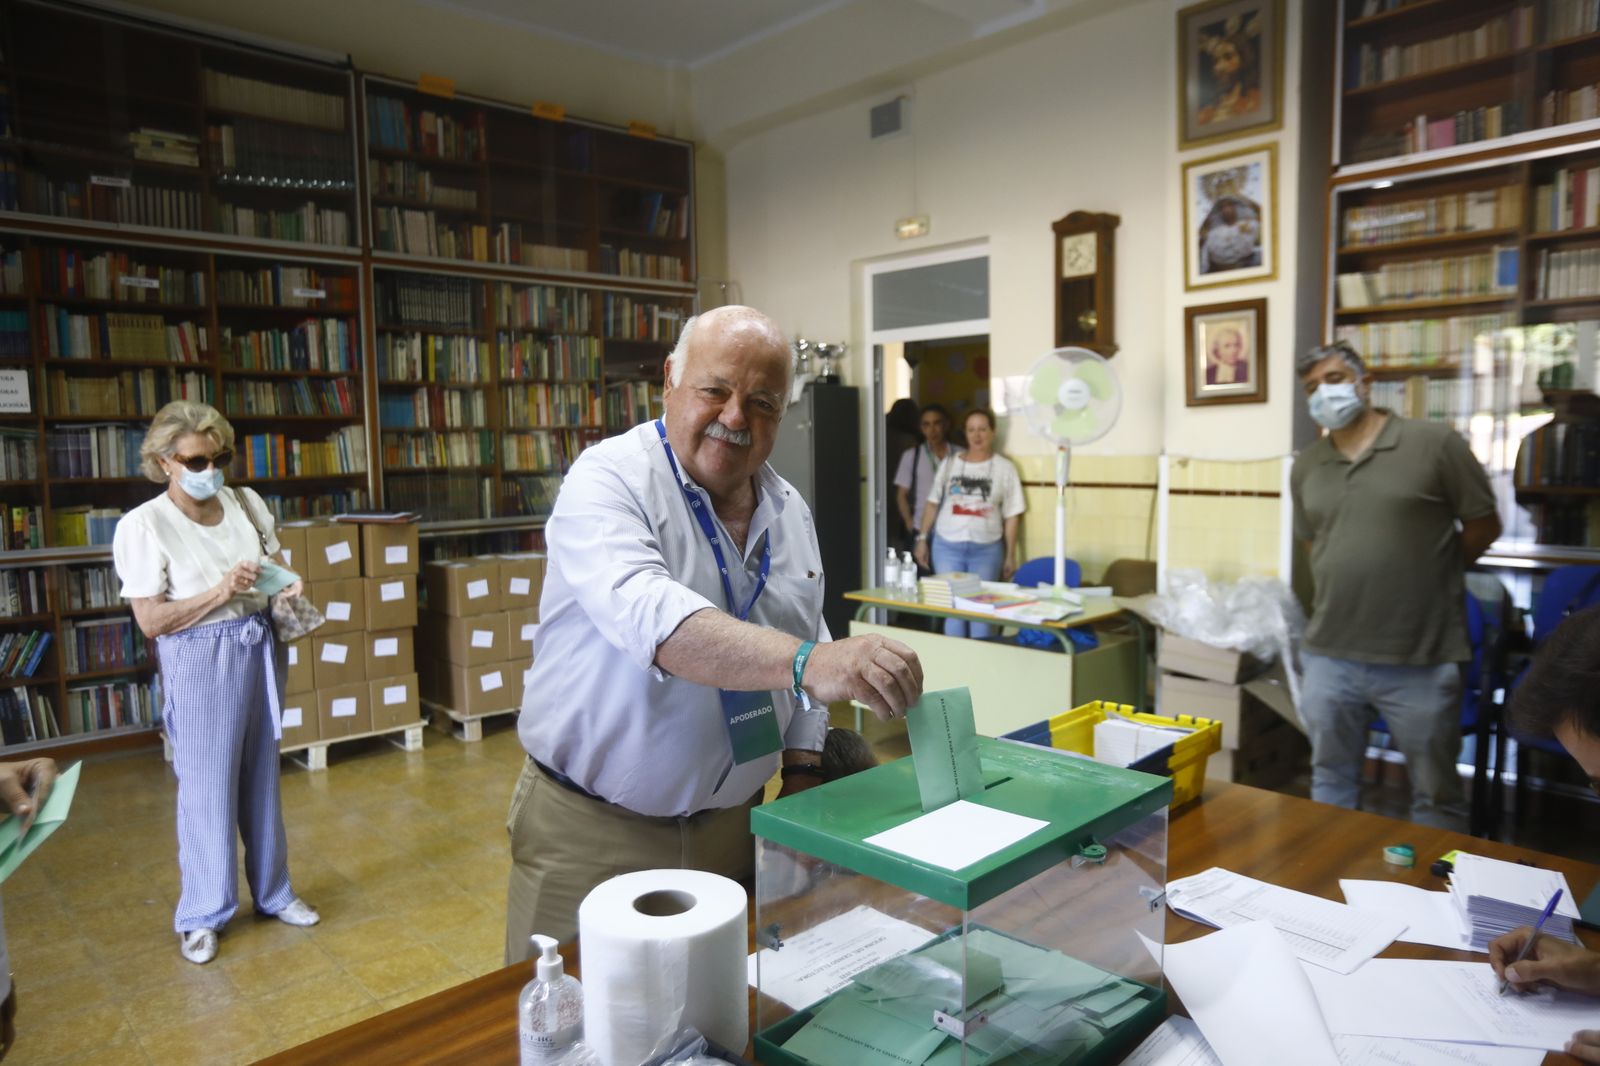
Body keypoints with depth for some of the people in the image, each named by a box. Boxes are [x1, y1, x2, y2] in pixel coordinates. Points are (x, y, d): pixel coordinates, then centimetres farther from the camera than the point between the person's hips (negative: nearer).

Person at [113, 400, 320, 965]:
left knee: (261, 777, 15)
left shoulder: (247, 504, 3)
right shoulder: (143, 525, -11)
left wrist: (287, 590, -7)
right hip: (199, 659, -5)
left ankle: (273, 892, 31)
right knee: (207, 786, 3)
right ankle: (202, 914, 22)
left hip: (259, 649, 5)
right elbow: (151, 620, -13)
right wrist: (220, 592, -24)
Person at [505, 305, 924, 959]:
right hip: (593, 831, -5)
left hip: (731, 825, 5)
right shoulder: (609, 481, -15)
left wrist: (802, 775, 6)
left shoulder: (790, 512, 5)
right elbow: (647, 614, -34)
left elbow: (807, 643, 14)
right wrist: (804, 663, -45)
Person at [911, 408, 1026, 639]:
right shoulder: (949, 464, 7)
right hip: (947, 546, 1)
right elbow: (933, 503, 10)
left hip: (986, 549, -1)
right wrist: (922, 538, 4)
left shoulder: (1004, 468, 2)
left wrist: (1011, 555, 2)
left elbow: (1012, 515, 3)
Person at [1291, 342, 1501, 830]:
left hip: (1420, 660, -4)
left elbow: (1483, 525, 0)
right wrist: (1345, 582, 7)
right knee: (1331, 780, 18)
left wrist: (1429, 572, 7)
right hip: (1329, 657, 4)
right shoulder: (1306, 466, 7)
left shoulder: (1434, 442, -6)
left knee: (1435, 794, 12)